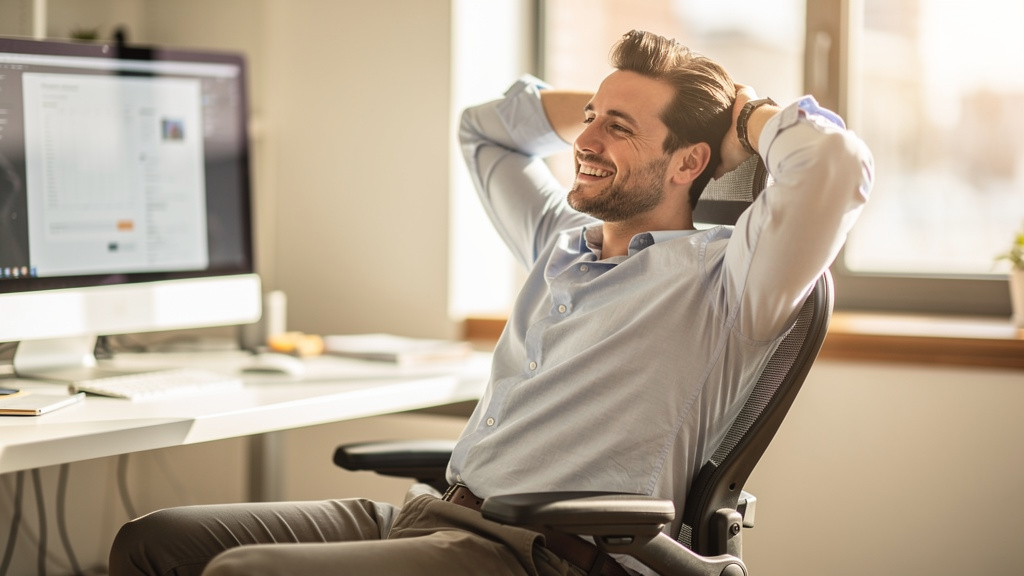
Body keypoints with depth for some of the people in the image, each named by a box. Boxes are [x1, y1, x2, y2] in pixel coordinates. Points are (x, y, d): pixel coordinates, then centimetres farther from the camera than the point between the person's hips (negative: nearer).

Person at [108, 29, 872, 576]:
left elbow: (836, 161, -20)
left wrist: (744, 114, 1)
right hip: (436, 510, 9)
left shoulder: (718, 283, -3)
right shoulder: (561, 240, 21)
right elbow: (484, 126, 37)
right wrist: (604, 103, 25)